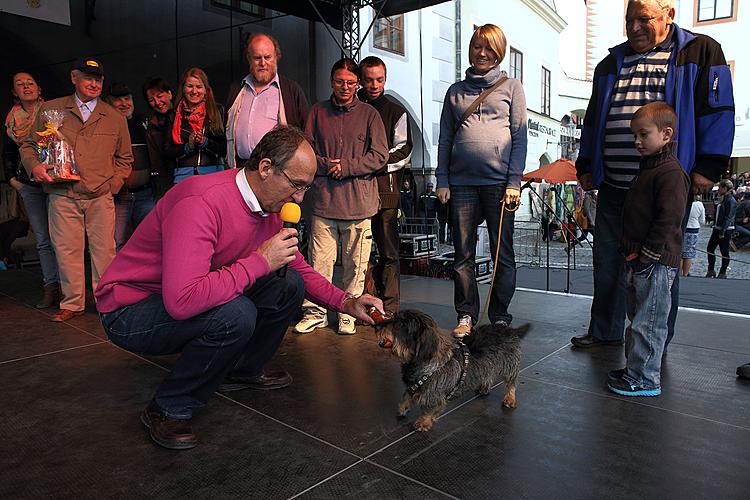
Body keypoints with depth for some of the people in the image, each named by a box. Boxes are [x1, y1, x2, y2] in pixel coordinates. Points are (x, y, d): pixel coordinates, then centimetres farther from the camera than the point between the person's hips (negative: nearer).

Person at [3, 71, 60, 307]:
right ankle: (51, 288, 8)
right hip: (29, 186, 5)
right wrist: (12, 178, 13)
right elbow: (7, 153, 23)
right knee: (43, 240, 4)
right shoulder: (12, 121, 11)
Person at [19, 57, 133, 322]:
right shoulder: (50, 109, 11)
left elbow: (125, 158, 18)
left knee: (104, 249, -2)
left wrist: (113, 184, 4)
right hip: (62, 195, 0)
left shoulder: (115, 118, 13)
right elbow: (28, 145, 15)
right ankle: (72, 303, 13)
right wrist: (35, 166, -6)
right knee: (66, 249, 1)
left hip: (100, 197, 0)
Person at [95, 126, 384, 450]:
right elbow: (182, 302, -41)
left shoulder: (269, 205, -3)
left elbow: (299, 269, 9)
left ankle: (243, 372, 17)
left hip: (188, 298, 8)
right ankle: (170, 409, -9)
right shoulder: (201, 202, -31)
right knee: (236, 314, -34)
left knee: (289, 285, -4)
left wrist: (346, 303, -6)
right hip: (130, 311, -8)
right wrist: (260, 261, -32)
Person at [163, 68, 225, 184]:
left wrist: (205, 142, -12)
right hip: (184, 175, 1)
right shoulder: (173, 116, 12)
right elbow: (167, 152, 7)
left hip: (213, 173, -1)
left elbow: (225, 149, 2)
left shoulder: (217, 112, 9)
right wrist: (187, 147, -8)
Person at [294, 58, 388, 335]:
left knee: (355, 264, 5)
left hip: (358, 201, -1)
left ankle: (349, 313, 19)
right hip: (323, 198, 1)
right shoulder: (318, 112, 12)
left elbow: (379, 156, 0)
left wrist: (345, 167, -9)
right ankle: (315, 312, 15)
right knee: (319, 261, 1)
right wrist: (326, 166, -8)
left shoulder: (369, 114, 6)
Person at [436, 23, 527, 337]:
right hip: (461, 182, 2)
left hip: (499, 180, -2)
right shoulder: (456, 91, 16)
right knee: (463, 255, 4)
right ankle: (466, 315, 15)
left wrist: (514, 182, -7)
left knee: (503, 254, 3)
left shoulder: (511, 87, 9)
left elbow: (520, 137, 3)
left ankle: (500, 316, 15)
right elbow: (445, 138, 13)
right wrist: (442, 181, 3)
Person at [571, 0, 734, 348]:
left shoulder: (700, 52, 3)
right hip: (613, 188, 4)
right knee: (607, 262, 9)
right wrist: (586, 165, 15)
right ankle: (605, 331, 24)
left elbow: (718, 111, -2)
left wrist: (708, 167, -9)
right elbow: (592, 119, 20)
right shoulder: (611, 64, 16)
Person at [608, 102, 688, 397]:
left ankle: (645, 380, 7)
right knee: (637, 318, 18)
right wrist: (629, 252, 15)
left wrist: (647, 256, -19)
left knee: (648, 323, -3)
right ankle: (634, 368, 30)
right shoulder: (646, 169, 17)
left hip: (656, 264, -10)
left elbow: (668, 220, -20)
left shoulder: (671, 172, -14)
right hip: (637, 261, 10)